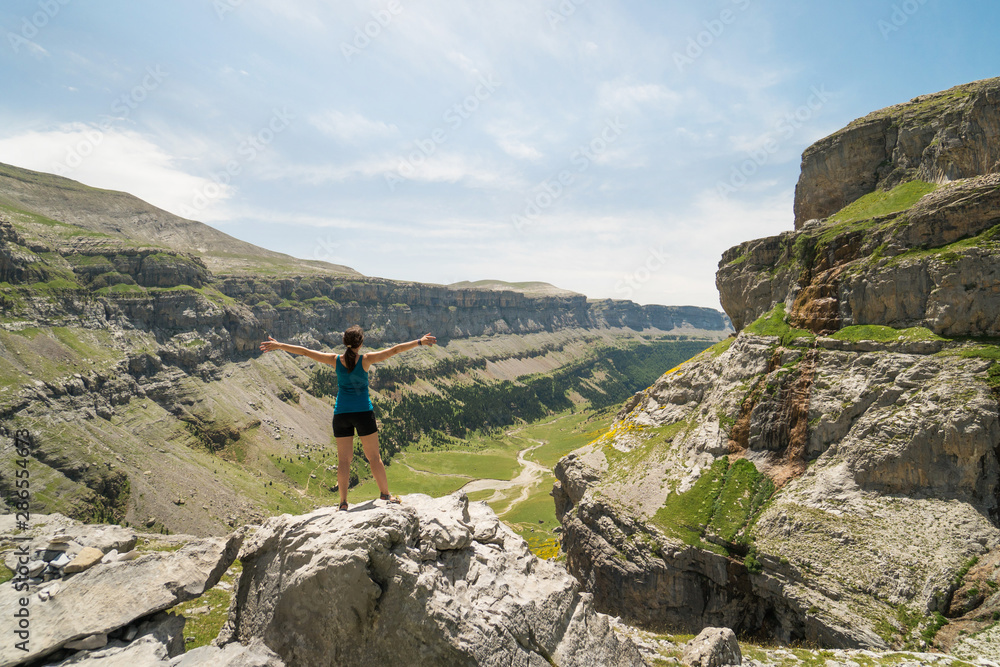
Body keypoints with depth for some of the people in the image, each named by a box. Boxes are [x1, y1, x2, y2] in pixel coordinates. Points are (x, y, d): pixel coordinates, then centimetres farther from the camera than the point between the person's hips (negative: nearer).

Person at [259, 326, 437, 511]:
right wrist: (419, 341, -4)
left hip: (341, 414, 3)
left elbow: (304, 351, 4)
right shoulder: (366, 360, -9)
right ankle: (385, 494, 15)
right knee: (374, 457, 7)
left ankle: (343, 502, 10)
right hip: (363, 412, -2)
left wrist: (279, 345, 14)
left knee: (343, 459, 8)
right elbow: (395, 350, -9)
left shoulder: (336, 360, -2)